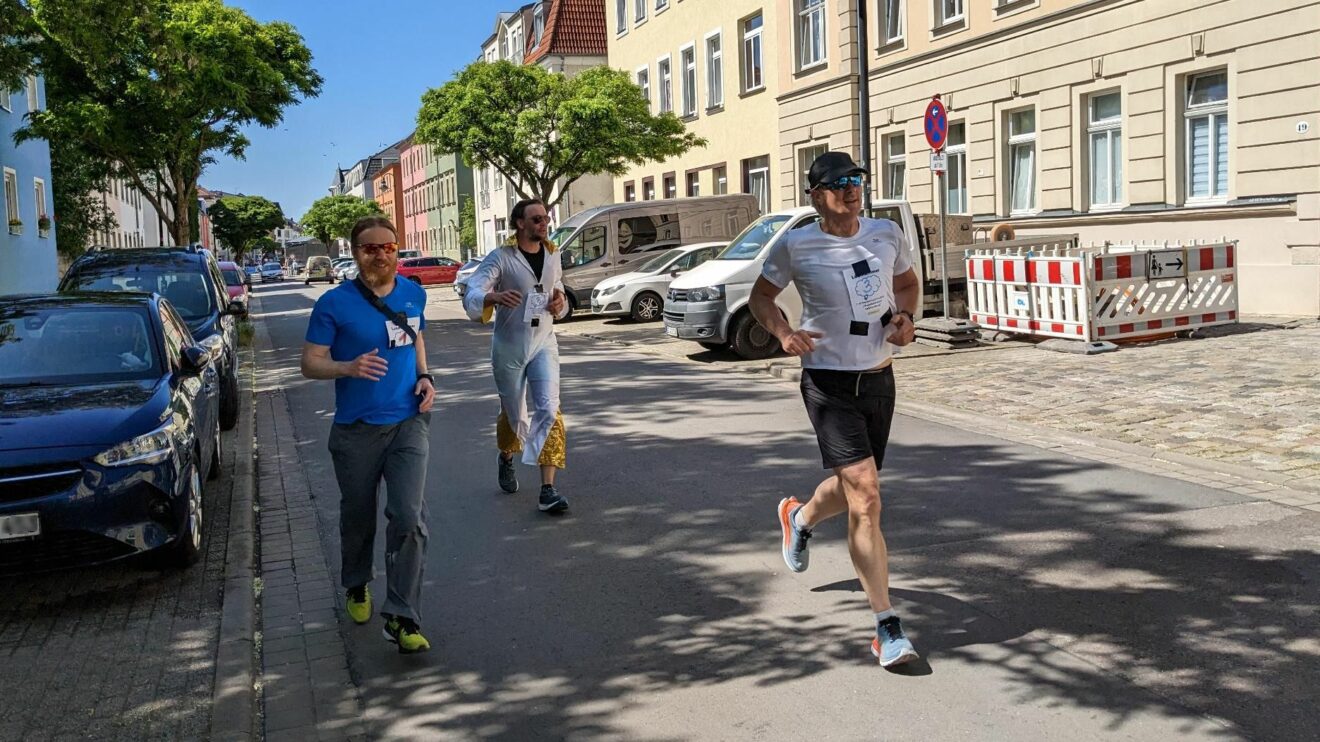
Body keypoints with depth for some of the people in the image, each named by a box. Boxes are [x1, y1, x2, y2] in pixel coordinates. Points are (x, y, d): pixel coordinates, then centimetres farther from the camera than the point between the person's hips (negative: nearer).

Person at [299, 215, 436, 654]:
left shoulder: (413, 294, 4)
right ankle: (357, 586, 43)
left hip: (408, 423, 2)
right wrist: (348, 367, -27)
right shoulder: (335, 303, -9)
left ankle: (401, 617, -5)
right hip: (356, 428, -2)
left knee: (409, 516, -11)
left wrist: (424, 377, 3)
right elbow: (310, 363, -8)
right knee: (358, 515, 15)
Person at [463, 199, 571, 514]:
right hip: (509, 346, -3)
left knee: (549, 409, -14)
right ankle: (506, 458, 46)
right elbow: (472, 294, -20)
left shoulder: (552, 257, 7)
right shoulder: (501, 258, -9)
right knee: (514, 414, 11)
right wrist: (495, 297, -43)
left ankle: (547, 490, -16)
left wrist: (560, 304, -5)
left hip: (543, 343, 3)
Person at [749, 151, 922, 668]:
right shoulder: (795, 246, -7)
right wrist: (782, 332, -14)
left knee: (853, 490, 18)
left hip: (879, 379, 5)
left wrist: (905, 316, -1)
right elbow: (760, 296, 6)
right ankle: (887, 629, -6)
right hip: (828, 383, -5)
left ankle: (799, 518, 54)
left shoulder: (887, 234, 4)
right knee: (866, 499, -14)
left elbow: (907, 282, 21)